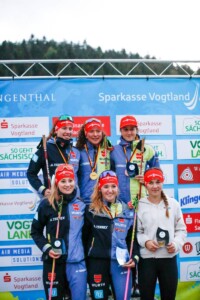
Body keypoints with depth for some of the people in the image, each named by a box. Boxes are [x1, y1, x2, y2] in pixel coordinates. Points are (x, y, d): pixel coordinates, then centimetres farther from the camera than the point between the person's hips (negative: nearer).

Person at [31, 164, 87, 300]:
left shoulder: (82, 205, 4)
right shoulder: (47, 204, -3)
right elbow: (35, 231, 4)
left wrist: (85, 252, 4)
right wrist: (46, 248, -9)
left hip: (77, 262, 1)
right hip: (53, 262, -1)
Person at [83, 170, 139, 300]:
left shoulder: (128, 211, 6)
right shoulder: (91, 211, -2)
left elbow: (133, 238, 11)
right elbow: (84, 237, 1)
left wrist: (135, 257, -1)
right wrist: (86, 261, -1)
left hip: (121, 263, 1)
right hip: (97, 263, -1)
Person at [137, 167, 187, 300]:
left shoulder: (173, 204, 4)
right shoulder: (140, 205, -3)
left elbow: (181, 229, 8)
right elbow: (136, 232, -1)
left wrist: (176, 243, -8)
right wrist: (145, 241, -18)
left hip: (169, 258, 2)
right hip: (147, 259, -2)